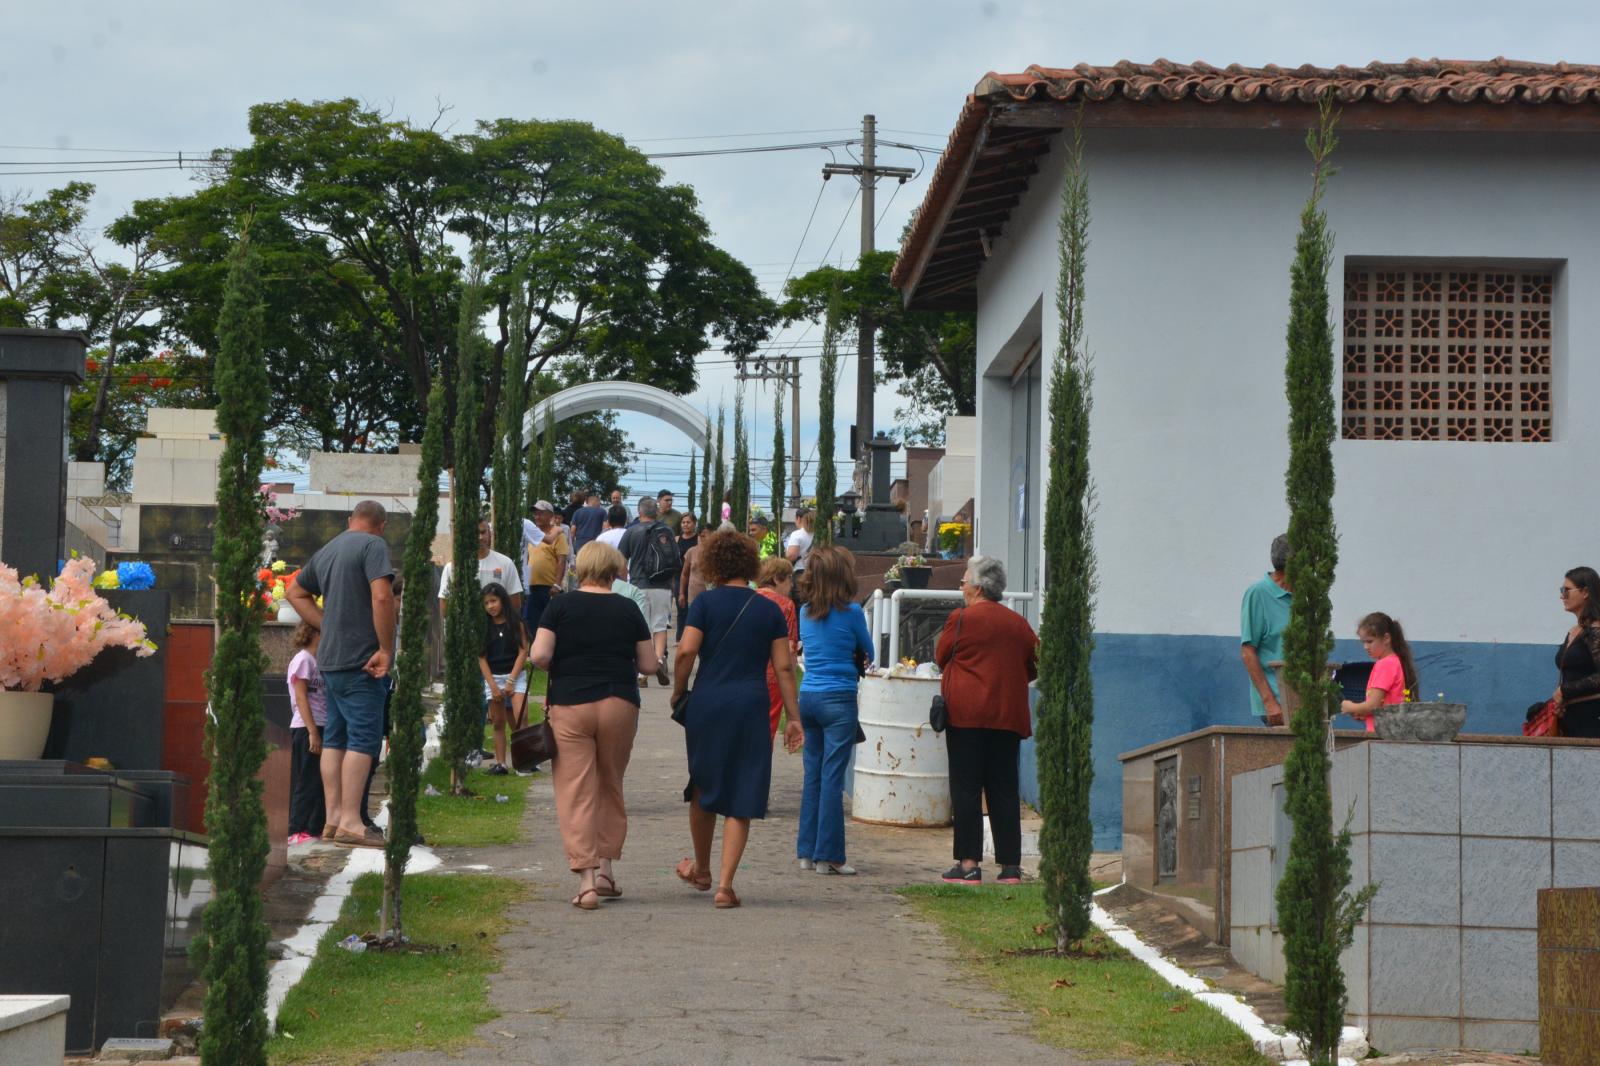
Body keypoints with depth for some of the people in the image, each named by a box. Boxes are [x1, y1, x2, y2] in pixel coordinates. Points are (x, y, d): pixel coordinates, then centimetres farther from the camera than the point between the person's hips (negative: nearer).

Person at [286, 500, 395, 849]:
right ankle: (350, 821, -12)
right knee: (364, 738, -7)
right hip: (361, 659, -8)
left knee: (335, 738, 11)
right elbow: (382, 597, -21)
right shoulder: (373, 545, -9)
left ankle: (333, 818, 13)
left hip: (330, 659, 8)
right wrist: (386, 649, -15)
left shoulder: (326, 551, 16)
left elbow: (296, 592, 27)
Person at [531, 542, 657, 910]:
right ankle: (606, 869, 22)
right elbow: (649, 664, 5)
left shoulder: (561, 606, -1)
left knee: (575, 793, -2)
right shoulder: (627, 609, 3)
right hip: (619, 705, 2)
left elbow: (539, 655, -10)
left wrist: (560, 669, 10)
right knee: (611, 787, 18)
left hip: (569, 704, -2)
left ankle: (586, 879, -12)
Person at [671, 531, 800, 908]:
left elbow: (686, 651, -13)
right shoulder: (769, 609, 4)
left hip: (707, 703, 0)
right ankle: (725, 885, -4)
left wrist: (678, 691, 3)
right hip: (752, 707, 1)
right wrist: (793, 717, 7)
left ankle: (701, 869, 36)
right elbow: (784, 667, 2)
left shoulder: (706, 602, -3)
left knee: (703, 789, 19)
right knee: (741, 799, 3)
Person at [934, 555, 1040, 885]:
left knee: (966, 788, 0)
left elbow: (941, 656, 5)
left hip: (967, 715, -4)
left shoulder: (961, 619, -7)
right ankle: (1011, 866, 5)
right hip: (1008, 717, 5)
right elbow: (1035, 666, 14)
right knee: (1004, 790, 7)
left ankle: (969, 863, -4)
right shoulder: (1018, 623, 7)